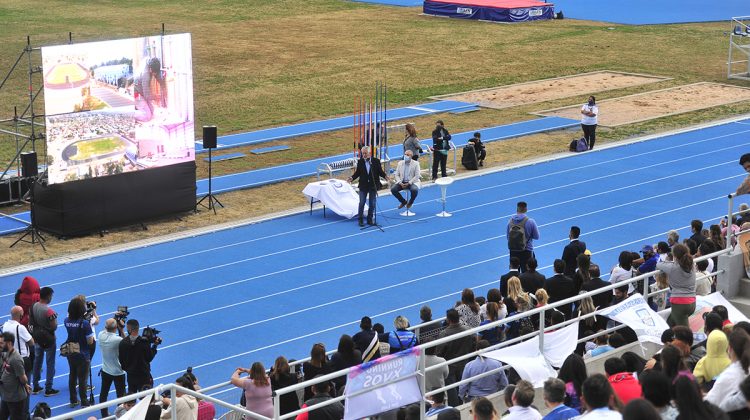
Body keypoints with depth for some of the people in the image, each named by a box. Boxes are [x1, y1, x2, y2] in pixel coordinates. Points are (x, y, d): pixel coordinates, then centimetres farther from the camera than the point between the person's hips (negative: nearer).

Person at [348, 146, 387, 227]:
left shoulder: (376, 161, -4)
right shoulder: (360, 162, -1)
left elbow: (380, 171, -2)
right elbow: (357, 172, 2)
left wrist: (385, 176, -21)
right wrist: (352, 177, -14)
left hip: (373, 185, 0)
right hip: (363, 186, 0)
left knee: (372, 203, 7)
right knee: (361, 203, 3)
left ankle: (370, 219, 19)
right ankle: (360, 219, 12)